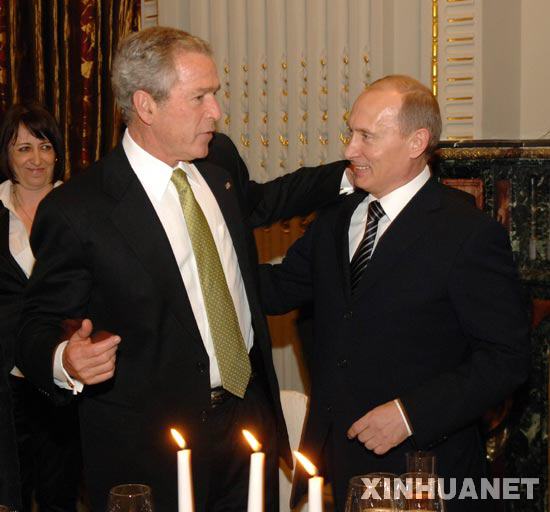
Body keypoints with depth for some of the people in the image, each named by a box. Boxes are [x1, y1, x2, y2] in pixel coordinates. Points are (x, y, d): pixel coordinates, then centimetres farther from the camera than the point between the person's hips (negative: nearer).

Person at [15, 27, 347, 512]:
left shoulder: (220, 158, 1)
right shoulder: (75, 210, -19)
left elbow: (257, 201, 24)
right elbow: (36, 326, -9)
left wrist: (348, 174, 15)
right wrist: (65, 361, -32)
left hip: (251, 412, 6)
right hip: (151, 444, -6)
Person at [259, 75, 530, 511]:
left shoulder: (470, 234, -14)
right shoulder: (335, 218, 7)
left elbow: (506, 358, -15)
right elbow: (279, 288, 10)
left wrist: (411, 413, -21)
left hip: (419, 462, -5)